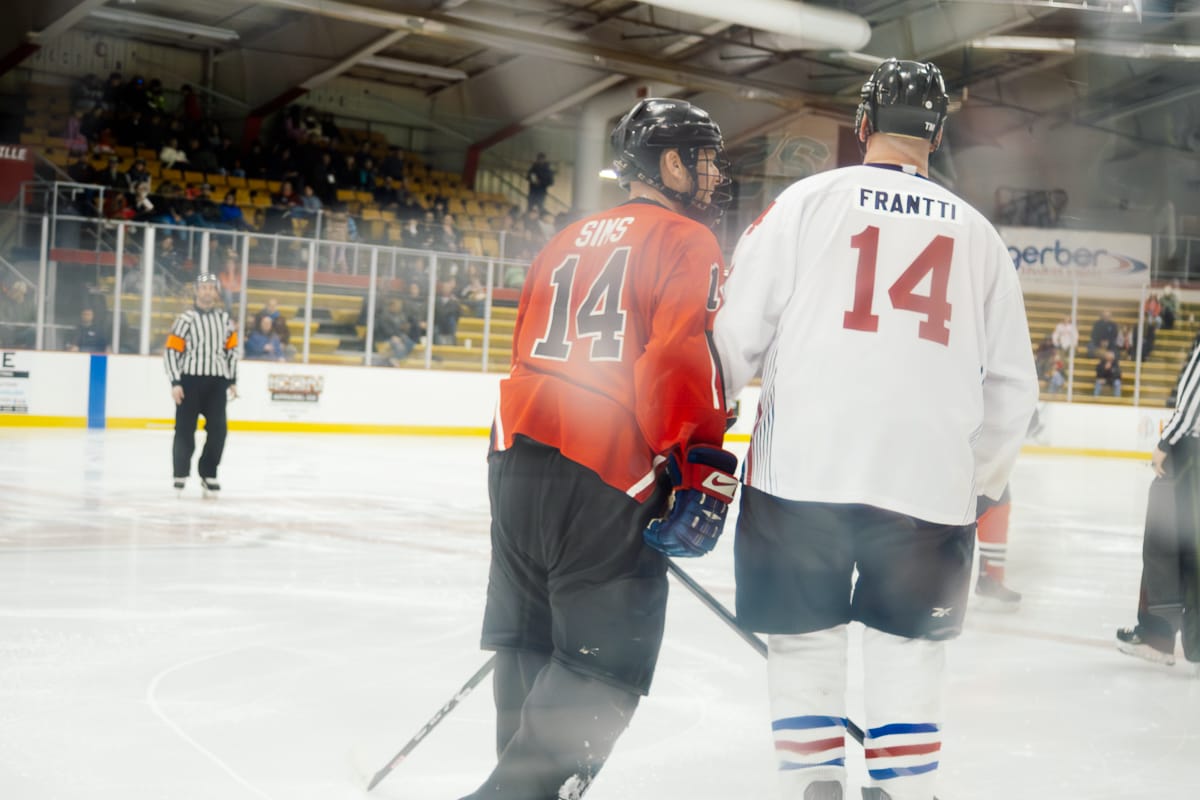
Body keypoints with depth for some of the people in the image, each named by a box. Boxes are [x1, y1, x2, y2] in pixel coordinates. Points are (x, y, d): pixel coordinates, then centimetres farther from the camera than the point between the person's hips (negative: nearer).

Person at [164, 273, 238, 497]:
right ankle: (181, 474, 13)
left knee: (218, 429, -2)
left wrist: (232, 380, 13)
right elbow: (171, 351, -5)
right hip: (190, 380, -3)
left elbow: (232, 349, 17)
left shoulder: (225, 318, 9)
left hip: (217, 381, 3)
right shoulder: (186, 319, -5)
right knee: (185, 428, 1)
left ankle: (208, 474, 10)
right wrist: (175, 383, -10)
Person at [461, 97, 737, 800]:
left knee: (530, 644, 18)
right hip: (608, 478, -8)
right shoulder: (687, 243, -1)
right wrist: (706, 474, -13)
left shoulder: (569, 241, 22)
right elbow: (688, 360, -16)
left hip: (519, 454, 8)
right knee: (604, 665, 0)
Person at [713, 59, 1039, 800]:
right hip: (930, 483, 2)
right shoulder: (978, 233, 12)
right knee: (909, 657, 13)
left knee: (806, 651, 11)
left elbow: (737, 329, -1)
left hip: (803, 468, -1)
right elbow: (1013, 383, 13)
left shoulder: (807, 201, 3)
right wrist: (984, 481, 25)